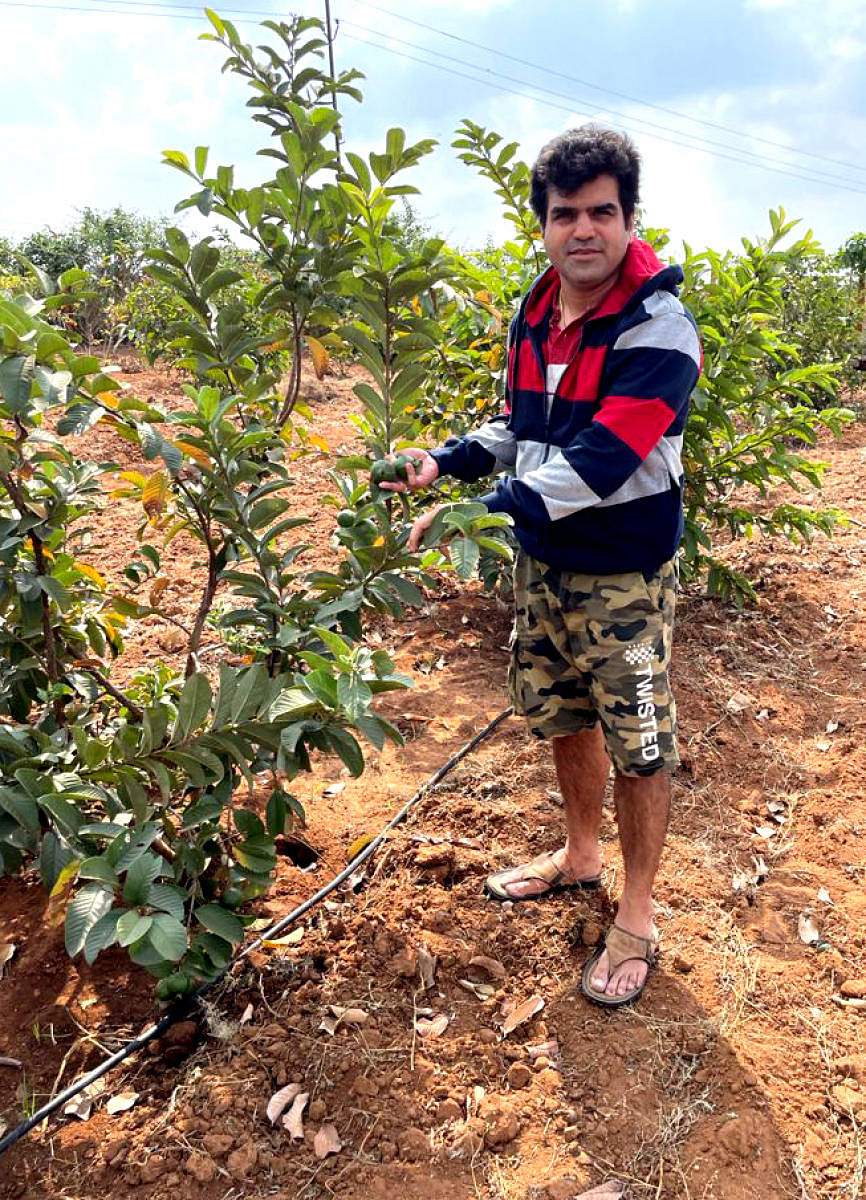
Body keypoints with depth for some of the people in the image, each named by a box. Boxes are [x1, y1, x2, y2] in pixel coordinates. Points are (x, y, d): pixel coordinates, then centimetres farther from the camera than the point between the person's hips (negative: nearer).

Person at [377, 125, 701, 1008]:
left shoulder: (657, 332, -20)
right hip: (540, 565, 7)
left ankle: (636, 916, 25)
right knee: (560, 717, 20)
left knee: (638, 745, 5)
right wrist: (446, 461, -1)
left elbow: (596, 465, -29)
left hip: (623, 577, -7)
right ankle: (580, 855, 44)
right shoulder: (534, 316, 3)